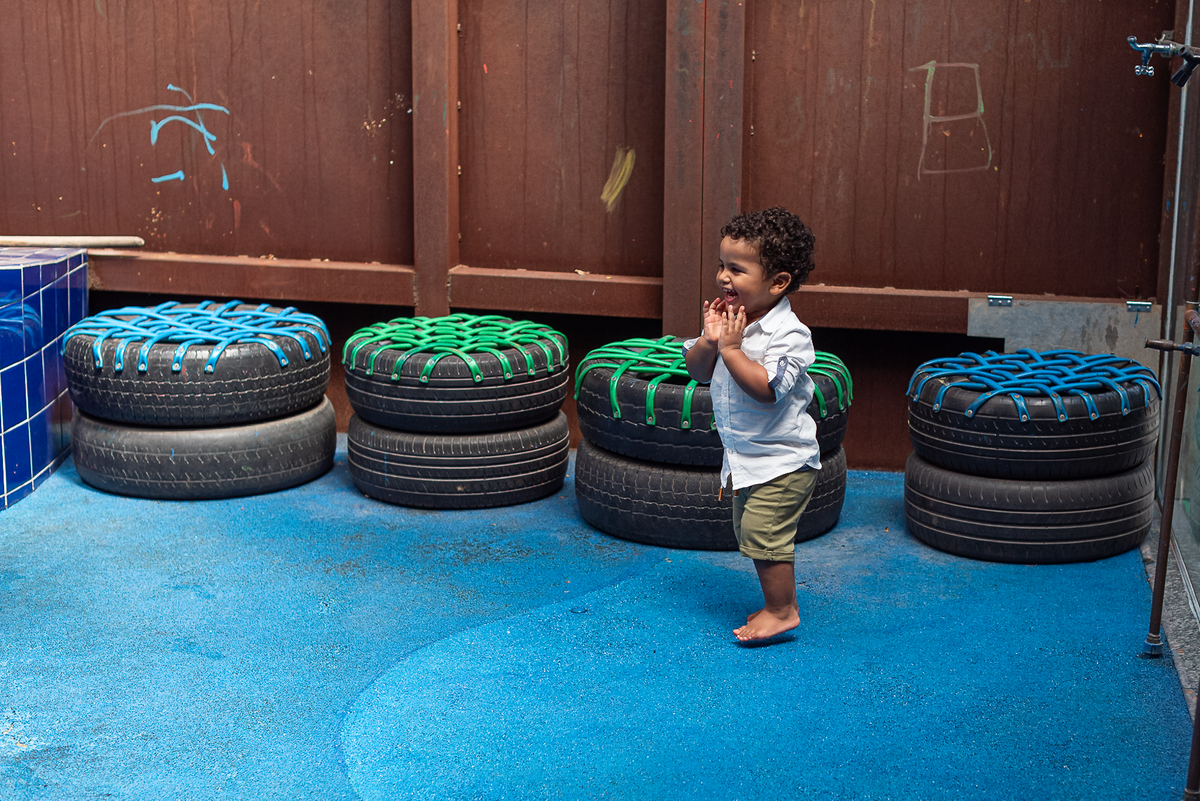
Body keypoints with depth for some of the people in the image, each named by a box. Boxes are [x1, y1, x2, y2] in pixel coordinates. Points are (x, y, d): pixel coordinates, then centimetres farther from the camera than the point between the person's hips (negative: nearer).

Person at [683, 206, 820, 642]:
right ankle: (778, 601, 32)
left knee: (762, 530, -11)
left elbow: (766, 388, -33)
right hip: (744, 457, 9)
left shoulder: (788, 334, -22)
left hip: (781, 460, -9)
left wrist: (731, 348, -28)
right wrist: (708, 340, -13)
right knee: (750, 532, 17)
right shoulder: (729, 319, 1)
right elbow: (696, 369, 6)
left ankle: (782, 610, 5)